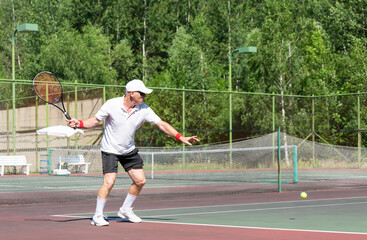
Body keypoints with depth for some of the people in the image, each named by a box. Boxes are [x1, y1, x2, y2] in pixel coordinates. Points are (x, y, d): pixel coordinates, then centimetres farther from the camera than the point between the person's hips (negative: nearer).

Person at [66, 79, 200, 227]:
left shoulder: (144, 109, -10)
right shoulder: (111, 105, -18)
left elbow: (161, 124, -8)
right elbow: (95, 120, -9)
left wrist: (180, 137, -17)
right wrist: (79, 124, -27)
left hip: (129, 150, 5)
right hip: (110, 150, -5)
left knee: (140, 181, 3)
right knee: (109, 182, -19)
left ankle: (125, 210, 24)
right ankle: (97, 217, -6)